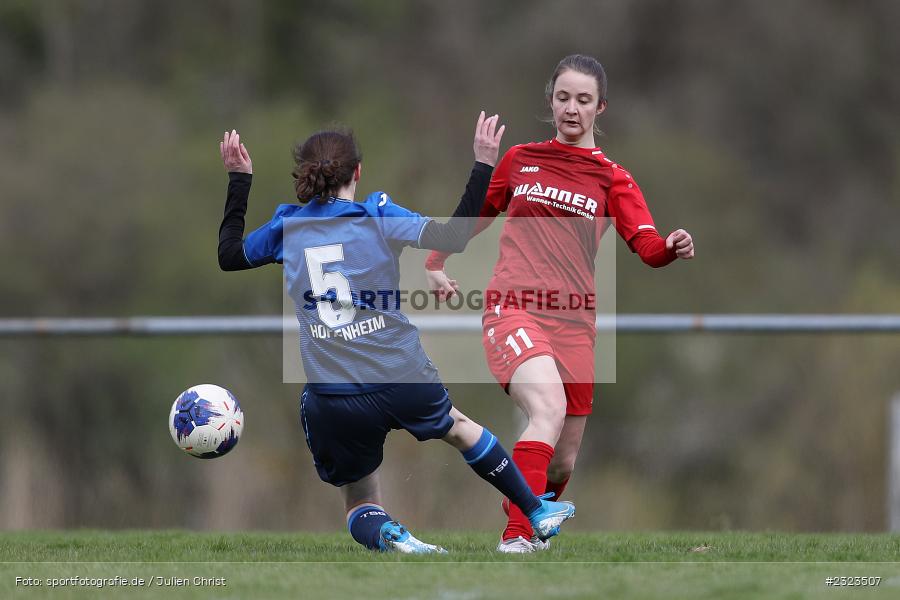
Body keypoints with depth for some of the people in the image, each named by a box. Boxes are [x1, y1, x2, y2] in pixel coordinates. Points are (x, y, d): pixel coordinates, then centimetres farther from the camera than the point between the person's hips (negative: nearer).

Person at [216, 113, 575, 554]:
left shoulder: (286, 227, 3)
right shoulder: (379, 217, -5)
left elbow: (228, 254, 20)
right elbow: (454, 237, -13)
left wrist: (239, 180, 29)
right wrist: (483, 166, -6)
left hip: (332, 399, 0)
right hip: (405, 382, 0)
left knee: (360, 508, 18)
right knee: (458, 426, 33)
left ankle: (386, 535, -16)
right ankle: (538, 512, 40)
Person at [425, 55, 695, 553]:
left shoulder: (612, 179, 8)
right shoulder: (520, 160, 12)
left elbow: (646, 244, -8)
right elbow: (478, 213, 29)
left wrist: (672, 248, -29)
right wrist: (436, 262, 29)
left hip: (573, 321, 2)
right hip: (513, 307, -2)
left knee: (562, 462, 6)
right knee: (549, 407, -31)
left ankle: (531, 521, 39)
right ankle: (516, 540, -36)